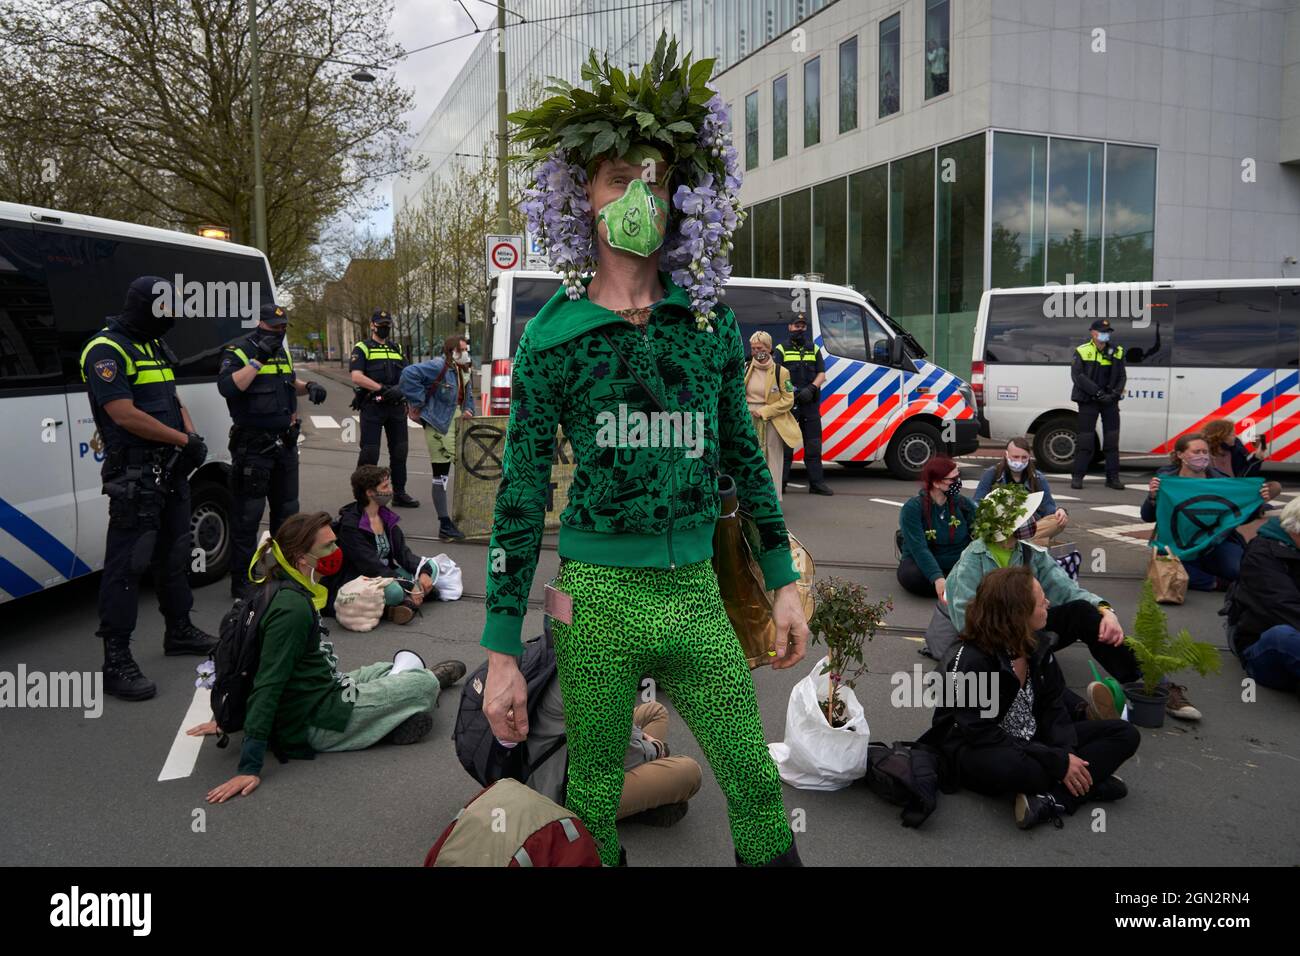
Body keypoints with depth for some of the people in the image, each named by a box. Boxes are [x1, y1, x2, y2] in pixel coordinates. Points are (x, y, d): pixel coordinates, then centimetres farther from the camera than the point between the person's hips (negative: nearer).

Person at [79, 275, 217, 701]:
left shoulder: (155, 347, 15)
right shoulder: (106, 350, -13)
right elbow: (126, 416, -21)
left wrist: (193, 437, 1)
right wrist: (184, 440, -14)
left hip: (171, 470, 9)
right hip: (134, 477, -9)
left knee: (173, 554, 19)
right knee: (127, 565, -7)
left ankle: (179, 630, 34)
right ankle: (116, 662, -3)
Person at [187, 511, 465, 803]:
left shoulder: (281, 591, 3)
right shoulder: (292, 607, -26)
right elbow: (267, 685, -30)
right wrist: (249, 768, -31)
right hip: (318, 723, -10)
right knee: (426, 685, -1)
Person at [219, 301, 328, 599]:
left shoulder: (282, 353, 14)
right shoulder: (238, 351, -10)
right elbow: (227, 387, -26)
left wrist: (309, 387, 10)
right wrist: (258, 359, -26)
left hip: (284, 444, 8)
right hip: (252, 448, -8)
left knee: (286, 508, 18)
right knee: (247, 514, -5)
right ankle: (241, 580, 2)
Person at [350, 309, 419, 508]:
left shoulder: (397, 349, 19)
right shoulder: (362, 348, 1)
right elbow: (357, 377, -13)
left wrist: (400, 389, -9)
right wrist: (381, 388, -21)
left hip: (396, 407, 5)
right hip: (372, 407, -5)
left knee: (399, 451, 9)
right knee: (370, 452, -5)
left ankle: (399, 493, 20)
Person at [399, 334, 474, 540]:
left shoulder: (464, 372, 11)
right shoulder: (438, 366, -16)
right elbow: (409, 374, -26)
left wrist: (468, 411, 5)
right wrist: (418, 402, -21)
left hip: (458, 425, 9)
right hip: (438, 427, -9)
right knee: (441, 475, -3)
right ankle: (445, 525, 2)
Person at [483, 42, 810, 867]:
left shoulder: (711, 319, 4)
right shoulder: (553, 334, -4)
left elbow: (744, 455, 12)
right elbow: (521, 493, -3)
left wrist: (784, 582, 11)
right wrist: (503, 653, -4)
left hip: (697, 595, 3)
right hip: (596, 598, -2)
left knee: (760, 791, 9)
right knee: (591, 811, 12)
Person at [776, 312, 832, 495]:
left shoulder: (814, 349, 17)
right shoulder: (782, 350, 7)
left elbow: (821, 374, 9)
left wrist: (811, 388, -10)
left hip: (811, 404, 3)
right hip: (788, 403, -3)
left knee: (813, 444, 4)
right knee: (786, 445, -1)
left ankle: (817, 483, 8)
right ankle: (780, 483, 3)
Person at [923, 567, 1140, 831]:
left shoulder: (1036, 645, -1)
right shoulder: (969, 661, -24)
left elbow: (1053, 705, 3)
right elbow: (983, 734, -26)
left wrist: (1066, 751, -18)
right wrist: (1058, 763, -26)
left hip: (1031, 742, 8)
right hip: (979, 752, -8)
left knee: (1124, 734, -4)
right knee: (1011, 766, -43)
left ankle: (1054, 799, -23)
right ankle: (1091, 785, -14)